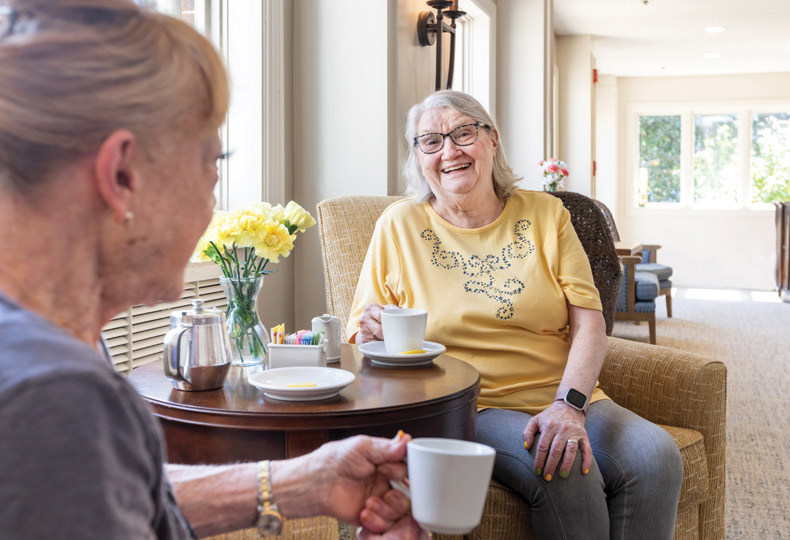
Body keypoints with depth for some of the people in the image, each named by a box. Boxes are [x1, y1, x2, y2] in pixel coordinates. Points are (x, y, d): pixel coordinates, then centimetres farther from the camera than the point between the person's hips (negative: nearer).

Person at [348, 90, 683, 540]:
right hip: (467, 409, -2)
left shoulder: (544, 214, 8)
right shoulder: (400, 225, 4)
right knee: (564, 470, -30)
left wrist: (569, 404, -19)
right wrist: (370, 334, -19)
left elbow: (589, 322, -1)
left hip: (565, 399, 3)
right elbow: (360, 333, 6)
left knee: (656, 456, -24)